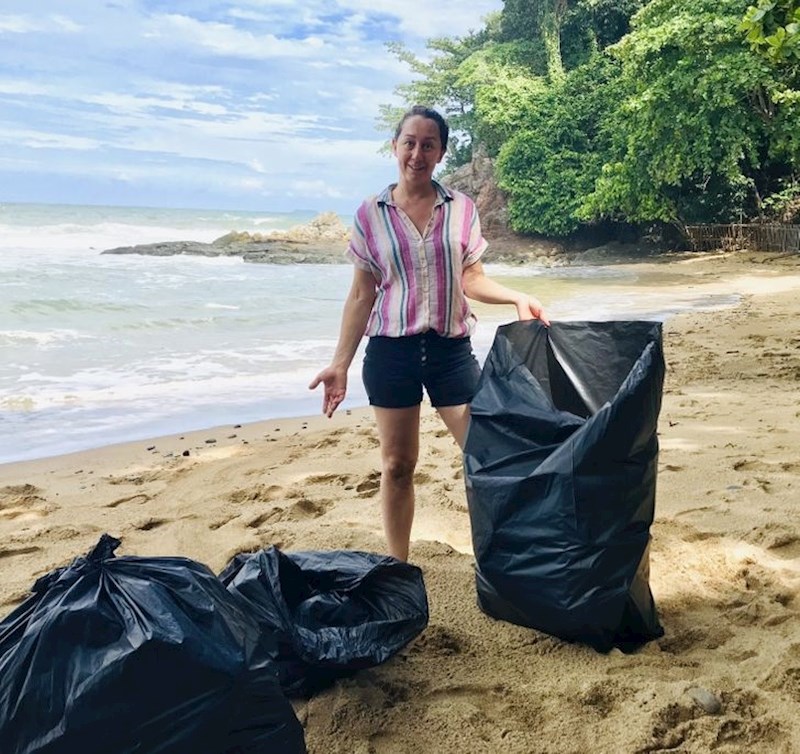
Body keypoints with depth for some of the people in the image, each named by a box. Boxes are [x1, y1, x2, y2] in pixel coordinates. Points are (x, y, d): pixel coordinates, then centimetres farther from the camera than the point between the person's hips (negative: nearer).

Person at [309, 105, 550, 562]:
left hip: (451, 348, 1)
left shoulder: (461, 208, 3)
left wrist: (516, 298, -12)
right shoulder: (371, 214, 2)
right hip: (390, 349, 0)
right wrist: (340, 363, 0)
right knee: (397, 465, 7)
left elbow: (472, 280, 6)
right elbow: (361, 295, 4)